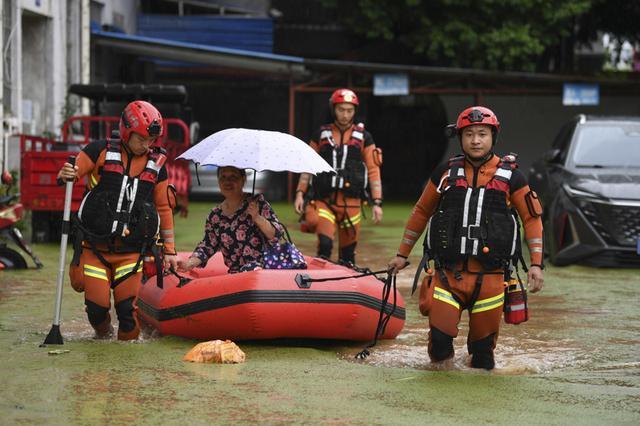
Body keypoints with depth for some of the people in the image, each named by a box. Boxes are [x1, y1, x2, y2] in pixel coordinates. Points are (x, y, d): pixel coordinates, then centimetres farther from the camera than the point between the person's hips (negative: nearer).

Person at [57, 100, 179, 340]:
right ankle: (103, 334, 29)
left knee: (127, 308, -7)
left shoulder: (156, 165, 8)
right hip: (94, 246, -1)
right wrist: (65, 175, -28)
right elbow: (72, 173, -2)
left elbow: (164, 208, 15)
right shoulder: (101, 151, -1)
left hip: (131, 251, 1)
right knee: (97, 305, -3)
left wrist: (169, 251, 15)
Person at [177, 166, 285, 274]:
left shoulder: (256, 202, 1)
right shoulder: (215, 216, 11)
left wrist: (257, 217, -22)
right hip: (235, 274, 4)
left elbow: (276, 235, -6)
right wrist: (189, 263, -7)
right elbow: (207, 246, 10)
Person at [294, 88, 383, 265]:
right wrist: (299, 193, 4)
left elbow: (373, 171, 5)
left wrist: (377, 202, -3)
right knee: (325, 245, -18)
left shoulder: (364, 138, 7)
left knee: (348, 252, 4)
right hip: (323, 200, 0)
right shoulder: (321, 135, 10)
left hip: (351, 202, 0)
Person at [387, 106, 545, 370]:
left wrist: (536, 264, -1)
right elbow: (421, 212, 19)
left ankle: (480, 361, 35)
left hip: (489, 276, 0)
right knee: (440, 337, -12)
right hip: (448, 272, 0)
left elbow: (532, 218, 9)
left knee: (483, 343, 4)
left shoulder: (510, 177, 4)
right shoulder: (446, 173, 8)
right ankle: (441, 359, 19)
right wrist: (402, 255, 20)